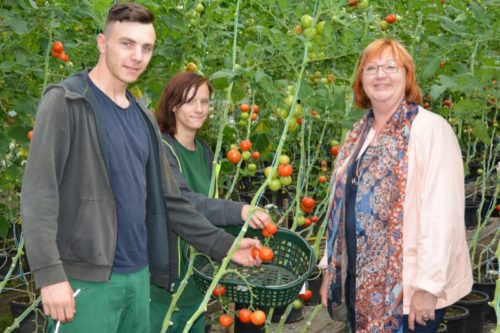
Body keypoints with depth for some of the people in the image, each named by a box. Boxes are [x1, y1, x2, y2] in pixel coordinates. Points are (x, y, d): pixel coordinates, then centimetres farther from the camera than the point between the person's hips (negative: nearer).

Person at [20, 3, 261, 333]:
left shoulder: (143, 118, 13)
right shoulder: (66, 102, -7)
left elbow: (167, 200, 15)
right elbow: (39, 193, -14)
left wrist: (223, 245, 10)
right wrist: (50, 274, -20)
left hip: (138, 275, 7)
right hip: (86, 278, -6)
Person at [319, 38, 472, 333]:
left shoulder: (431, 129, -13)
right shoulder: (359, 133, 11)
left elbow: (443, 215, -18)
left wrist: (428, 285, -20)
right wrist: (330, 268, 14)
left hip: (410, 288, -7)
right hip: (360, 283, 7)